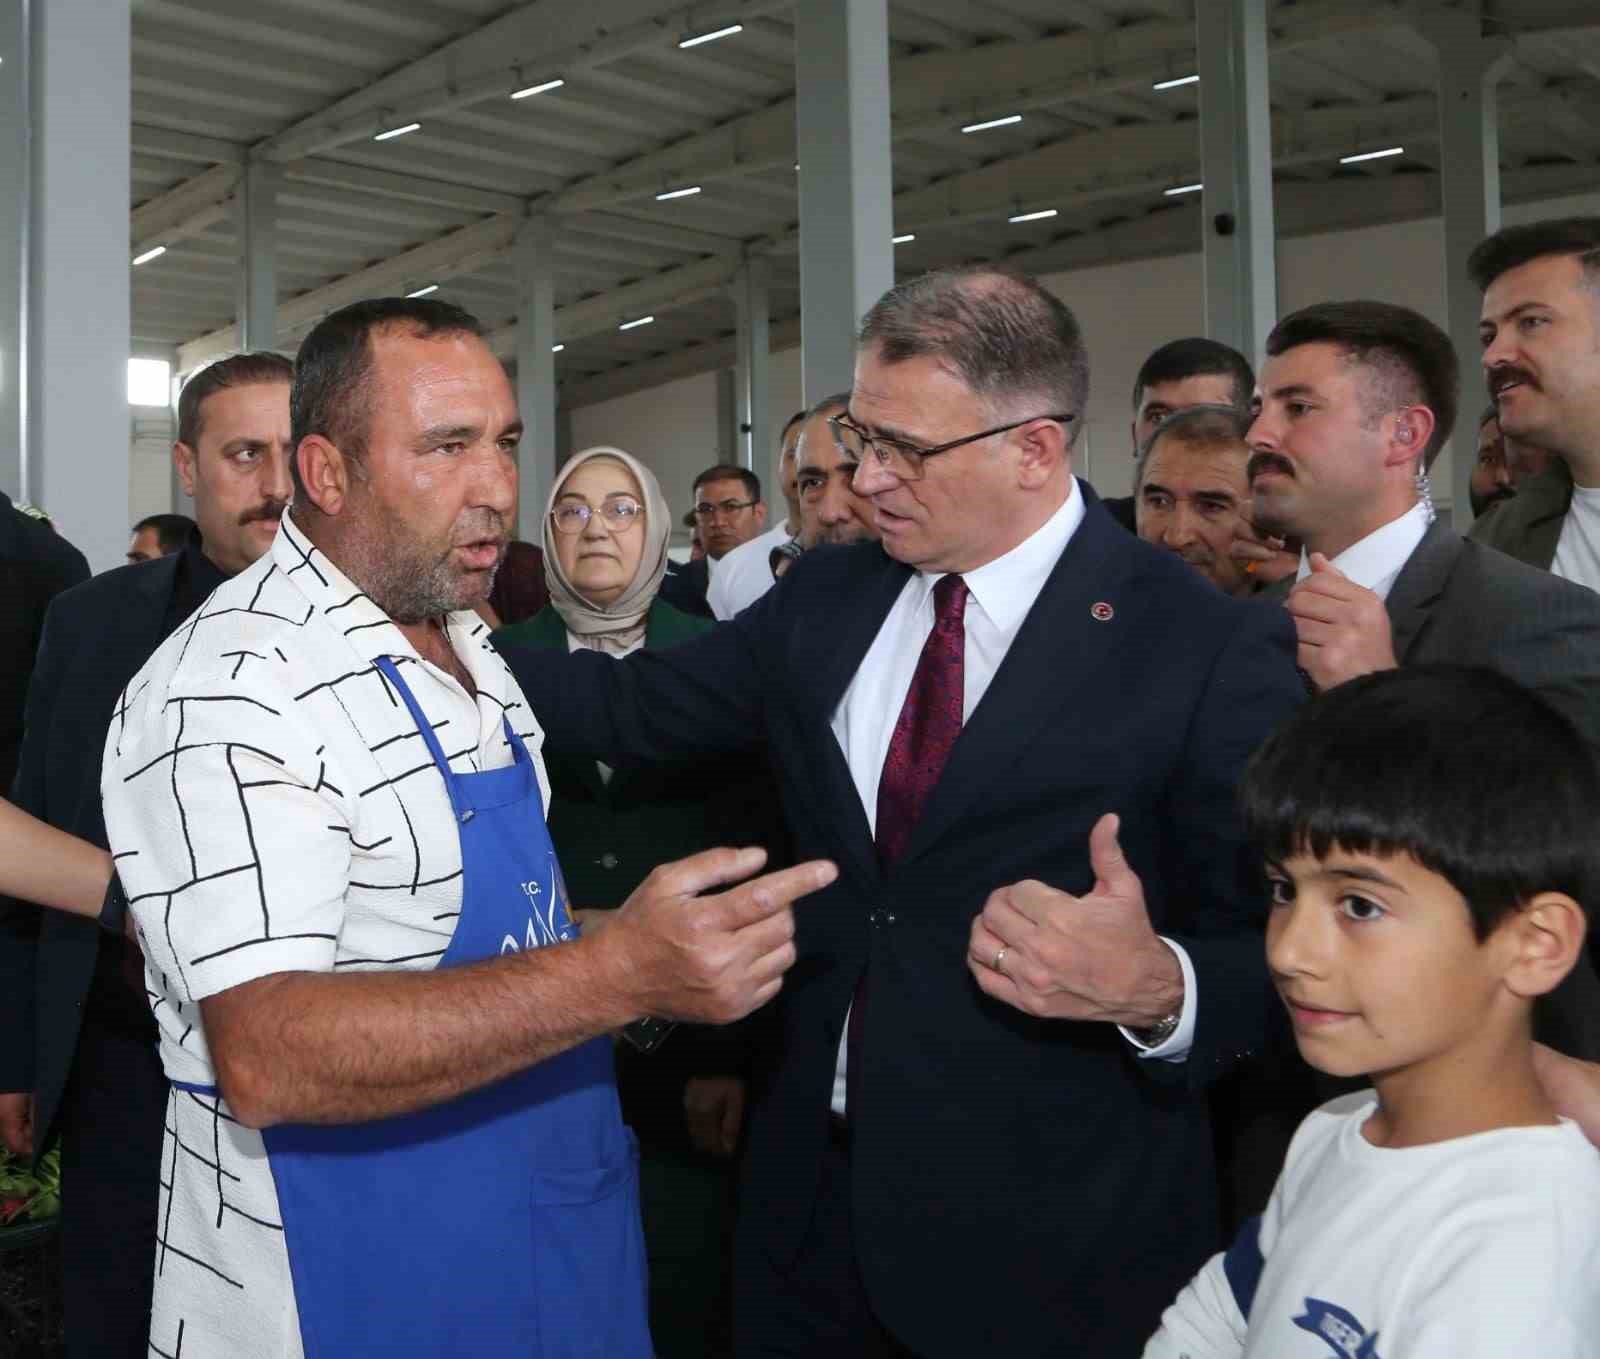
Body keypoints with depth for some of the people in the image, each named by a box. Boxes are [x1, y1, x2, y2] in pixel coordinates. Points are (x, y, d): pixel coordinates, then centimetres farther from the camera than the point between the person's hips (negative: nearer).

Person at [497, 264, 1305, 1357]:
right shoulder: (825, 599, 3)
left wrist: (1160, 990, -31)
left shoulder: (1215, 650, -15)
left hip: (1048, 1237, -4)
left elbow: (1275, 949, -11)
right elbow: (634, 707, 10)